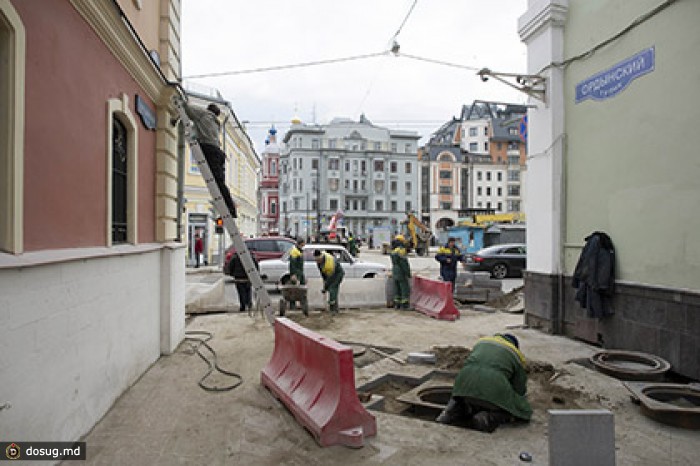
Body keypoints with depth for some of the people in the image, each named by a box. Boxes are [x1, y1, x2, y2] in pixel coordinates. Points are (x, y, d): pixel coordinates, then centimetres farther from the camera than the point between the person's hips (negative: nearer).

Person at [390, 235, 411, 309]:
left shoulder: (393, 251, 9)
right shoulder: (401, 250, -17)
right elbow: (404, 263, -20)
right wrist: (408, 273, -15)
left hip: (395, 274, 8)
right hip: (402, 274, -8)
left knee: (397, 289, 13)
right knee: (405, 289, -1)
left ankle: (397, 304, 15)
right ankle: (404, 304, 0)